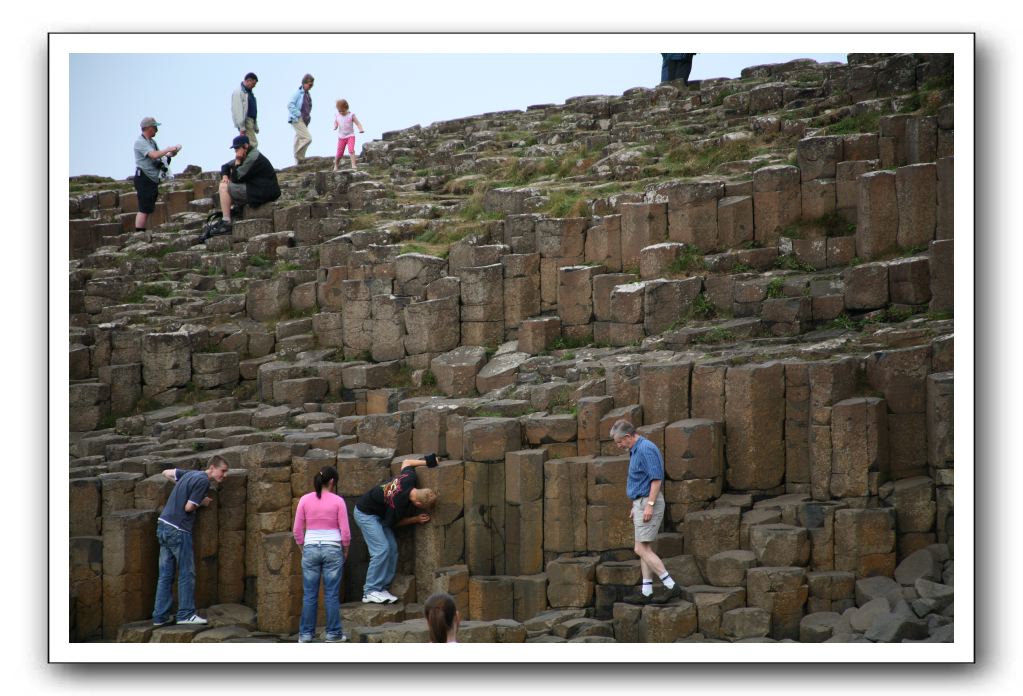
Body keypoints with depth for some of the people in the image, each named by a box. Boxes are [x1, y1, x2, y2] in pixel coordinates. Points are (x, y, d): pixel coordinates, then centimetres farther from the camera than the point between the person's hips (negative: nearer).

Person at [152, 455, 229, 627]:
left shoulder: (190, 474, 15)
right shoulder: (203, 481, -11)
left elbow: (166, 473, 27)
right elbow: (188, 507, -14)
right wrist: (203, 503, 4)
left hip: (164, 525, 9)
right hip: (178, 529, -9)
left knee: (165, 574, 9)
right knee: (187, 574, 0)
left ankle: (160, 616, 10)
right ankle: (186, 614, 1)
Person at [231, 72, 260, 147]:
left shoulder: (249, 92, 19)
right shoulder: (239, 92, -11)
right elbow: (238, 110, -17)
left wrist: (256, 126, 21)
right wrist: (242, 127, -21)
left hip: (251, 121, 10)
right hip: (245, 122, -10)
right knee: (252, 144, -16)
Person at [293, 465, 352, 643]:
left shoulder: (305, 500, 0)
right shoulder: (338, 501, -5)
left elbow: (297, 531, 3)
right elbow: (345, 532, -4)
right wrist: (345, 551, 11)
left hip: (310, 549, 2)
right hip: (332, 549, -2)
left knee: (309, 594, 7)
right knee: (332, 594, 4)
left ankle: (305, 634, 10)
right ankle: (333, 633, 7)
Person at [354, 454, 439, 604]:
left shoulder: (410, 479, -19)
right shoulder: (398, 505, -35)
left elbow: (406, 462, 5)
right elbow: (393, 523, -12)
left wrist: (427, 461, 3)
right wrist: (417, 519, -11)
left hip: (378, 515, 9)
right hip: (366, 514, -9)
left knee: (392, 548, 2)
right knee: (381, 550, -18)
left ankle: (382, 588, 5)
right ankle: (370, 591, -14)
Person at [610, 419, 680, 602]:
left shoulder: (646, 449, -17)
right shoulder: (635, 450, 15)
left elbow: (656, 479, -22)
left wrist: (649, 505, -25)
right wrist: (636, 506, 24)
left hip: (648, 502, -11)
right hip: (641, 503, 11)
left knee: (641, 549, -12)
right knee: (643, 548, 11)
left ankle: (671, 585, -15)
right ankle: (647, 590, 13)